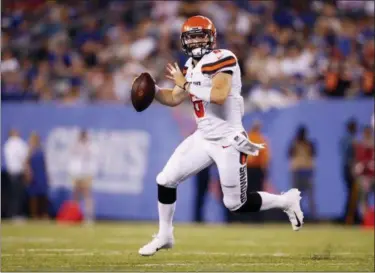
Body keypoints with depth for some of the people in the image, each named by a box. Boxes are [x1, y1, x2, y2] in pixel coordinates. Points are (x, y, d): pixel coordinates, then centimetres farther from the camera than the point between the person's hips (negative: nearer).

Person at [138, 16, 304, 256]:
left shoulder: (221, 59, -17)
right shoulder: (191, 65, 9)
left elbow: (219, 95, -32)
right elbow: (174, 99, 17)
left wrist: (186, 84, -21)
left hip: (228, 141, -8)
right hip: (204, 138, 8)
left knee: (236, 205, -1)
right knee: (166, 180, 3)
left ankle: (287, 201, 21)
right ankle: (165, 236, 20)